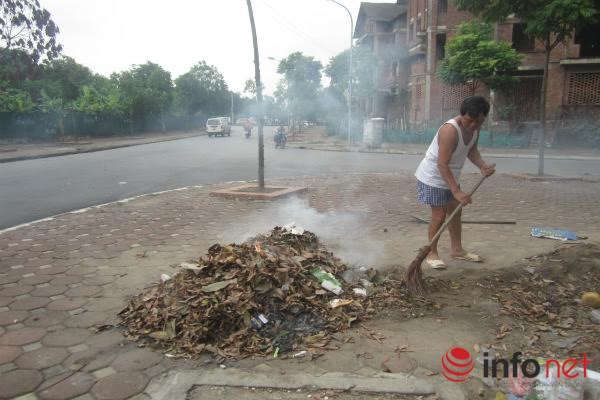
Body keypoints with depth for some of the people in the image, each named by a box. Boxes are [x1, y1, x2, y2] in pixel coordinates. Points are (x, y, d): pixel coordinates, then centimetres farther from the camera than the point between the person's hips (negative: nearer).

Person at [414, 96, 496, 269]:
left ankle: (457, 249, 28)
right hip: (433, 177, -9)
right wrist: (456, 192, -38)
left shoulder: (474, 127, -6)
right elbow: (442, 164, -35)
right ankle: (431, 254, 9)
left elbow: (471, 150, 5)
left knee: (455, 212, 14)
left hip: (450, 177, 9)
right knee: (439, 215, -6)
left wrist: (482, 166, -15)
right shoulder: (450, 130, -32)